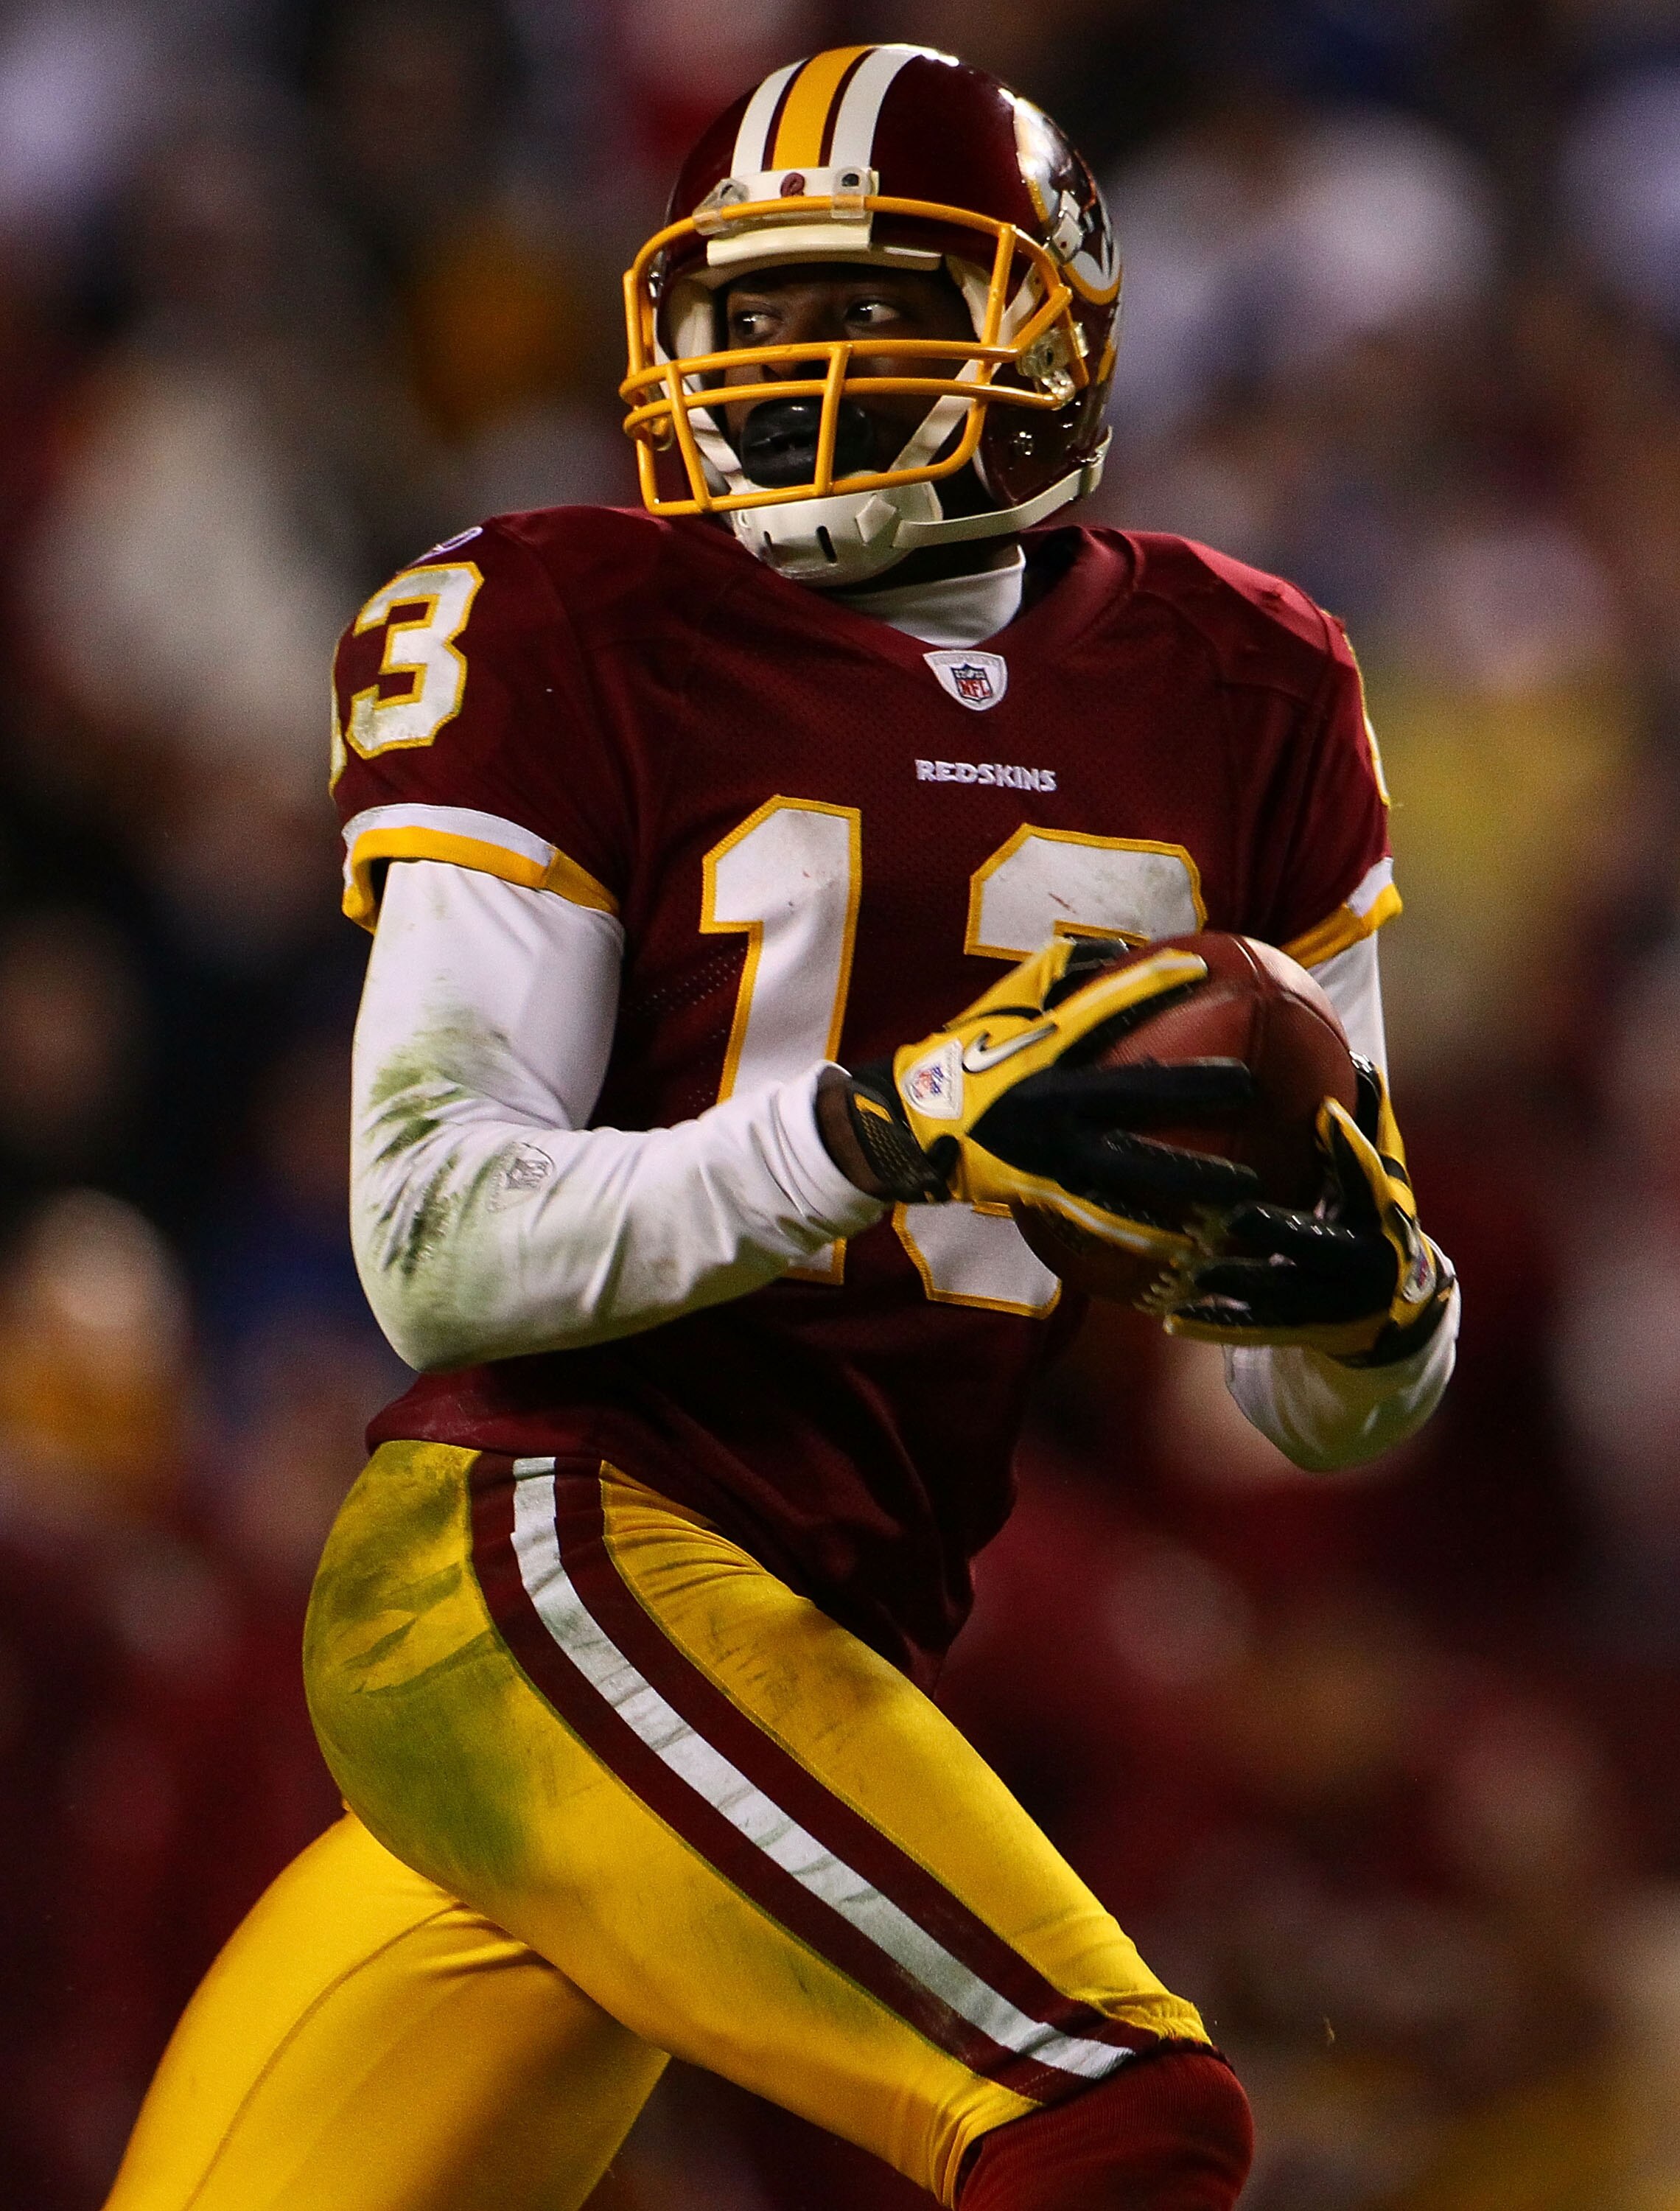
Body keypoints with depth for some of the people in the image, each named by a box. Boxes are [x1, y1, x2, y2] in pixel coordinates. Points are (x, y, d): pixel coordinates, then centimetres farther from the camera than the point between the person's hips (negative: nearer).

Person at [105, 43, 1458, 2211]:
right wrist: (889, 1125, -24)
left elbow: (1322, 1410, 16)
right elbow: (437, 1243, -11)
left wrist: (1371, 1292, -9)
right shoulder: (573, 647, -1)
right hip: (548, 1547, -6)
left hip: (812, 1648, 6)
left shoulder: (1239, 705, 13)